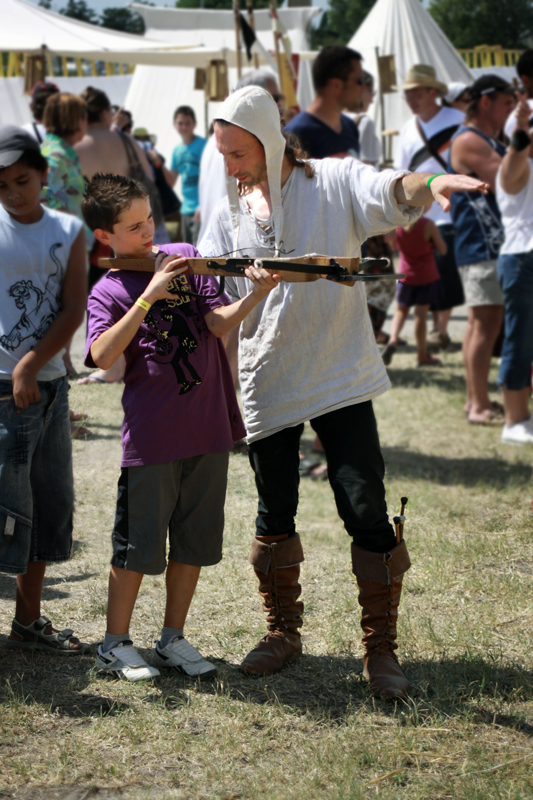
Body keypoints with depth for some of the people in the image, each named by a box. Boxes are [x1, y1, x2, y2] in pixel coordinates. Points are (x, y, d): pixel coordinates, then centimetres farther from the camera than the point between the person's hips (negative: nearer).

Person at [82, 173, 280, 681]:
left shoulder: (185, 257, 6)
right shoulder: (108, 292, -4)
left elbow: (218, 321, -6)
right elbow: (102, 355, -22)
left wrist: (257, 295, -26)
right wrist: (149, 296, -25)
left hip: (208, 428, 4)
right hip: (150, 436, -4)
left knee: (195, 540, 11)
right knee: (137, 543, 3)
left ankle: (173, 640, 24)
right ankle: (115, 645, 18)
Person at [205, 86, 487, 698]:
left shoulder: (334, 182, -4)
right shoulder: (228, 215, 7)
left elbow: (390, 193, -25)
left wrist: (431, 184, -46)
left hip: (342, 377, -3)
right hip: (267, 384, 4)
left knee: (366, 511, -5)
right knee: (275, 512, 12)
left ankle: (380, 648, 8)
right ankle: (283, 631, 30)